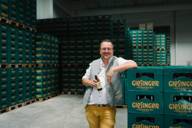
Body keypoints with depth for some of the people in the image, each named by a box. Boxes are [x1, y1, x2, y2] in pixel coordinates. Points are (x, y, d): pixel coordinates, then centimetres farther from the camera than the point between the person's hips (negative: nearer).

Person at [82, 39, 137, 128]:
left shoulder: (117, 61, 0)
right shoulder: (93, 64, 13)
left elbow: (133, 64, -16)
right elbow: (84, 79, 19)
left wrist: (114, 69, -25)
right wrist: (89, 82, -5)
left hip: (108, 108, -4)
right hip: (91, 106, 4)